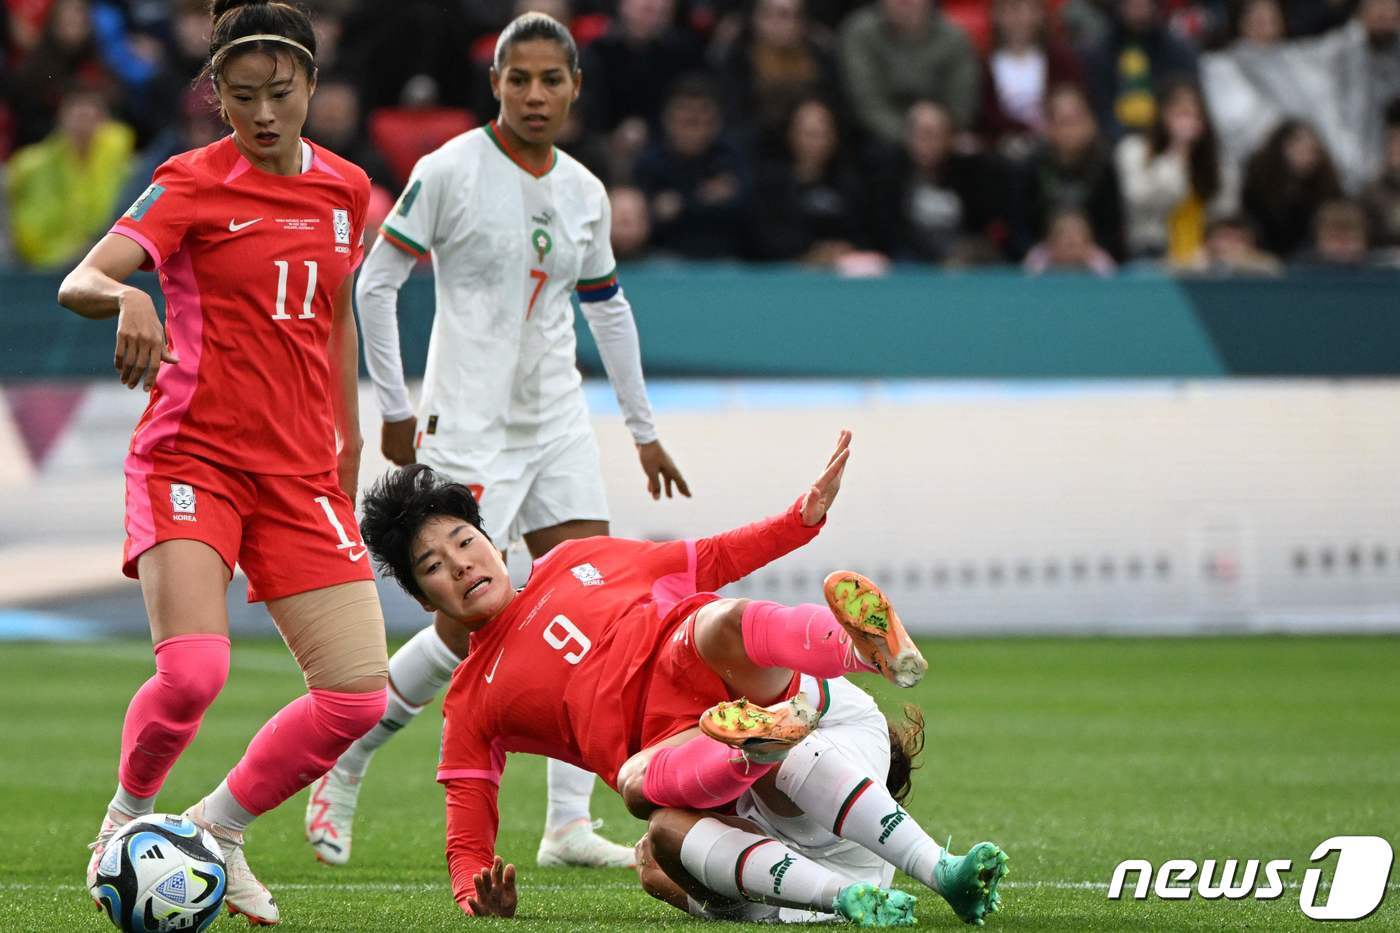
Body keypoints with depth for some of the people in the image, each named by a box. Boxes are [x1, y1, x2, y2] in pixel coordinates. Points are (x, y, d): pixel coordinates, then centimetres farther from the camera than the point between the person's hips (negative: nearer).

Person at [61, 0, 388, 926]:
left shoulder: (346, 189, 9)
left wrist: (348, 450, 24)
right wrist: (127, 298, -41)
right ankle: (129, 817, 6)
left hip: (300, 473, 5)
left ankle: (220, 828, 17)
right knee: (193, 671, -24)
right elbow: (79, 281, -18)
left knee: (358, 696, -6)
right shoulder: (192, 185, -6)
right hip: (192, 458, -5)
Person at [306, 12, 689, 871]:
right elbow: (376, 283, -7)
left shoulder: (584, 193, 7)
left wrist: (644, 428, 21)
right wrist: (396, 408, -8)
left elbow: (608, 307, 20)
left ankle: (569, 824, -2)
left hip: (558, 422, 6)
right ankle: (342, 769, 12)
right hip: (470, 427, -6)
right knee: (465, 631, -9)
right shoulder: (450, 171, -10)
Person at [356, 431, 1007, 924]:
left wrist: (806, 515, 18)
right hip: (667, 741, -1)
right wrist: (481, 895, -7)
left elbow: (708, 562, 32)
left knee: (722, 621, -35)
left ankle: (870, 646, -64)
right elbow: (466, 834, 17)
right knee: (640, 785, -39)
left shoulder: (573, 562, 30)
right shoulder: (471, 702, 23)